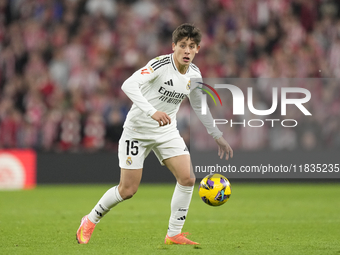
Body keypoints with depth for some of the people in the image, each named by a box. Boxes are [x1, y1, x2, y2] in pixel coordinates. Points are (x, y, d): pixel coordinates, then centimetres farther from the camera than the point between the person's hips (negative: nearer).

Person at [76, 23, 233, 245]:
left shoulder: (194, 74, -2)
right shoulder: (161, 64, -23)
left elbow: (199, 107, 16)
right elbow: (128, 85, -37)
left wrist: (218, 137, 15)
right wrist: (152, 112, -48)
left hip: (167, 131, 6)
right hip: (138, 130, -6)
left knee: (188, 179, -10)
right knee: (128, 190, -5)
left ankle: (174, 234, 2)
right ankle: (90, 221, 18)